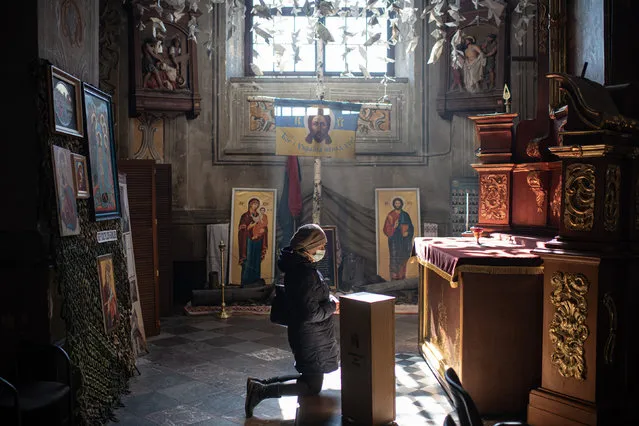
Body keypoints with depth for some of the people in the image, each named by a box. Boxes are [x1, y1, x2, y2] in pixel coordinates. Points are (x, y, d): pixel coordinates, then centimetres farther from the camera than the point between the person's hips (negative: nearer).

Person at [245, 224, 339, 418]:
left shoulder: (295, 267, 5)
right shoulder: (306, 273, -26)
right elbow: (311, 314, -27)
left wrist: (329, 299, 3)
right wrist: (332, 306, -13)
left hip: (304, 334, 10)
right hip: (311, 337, -10)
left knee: (309, 377, 23)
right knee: (313, 386, 4)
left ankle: (260, 384, 17)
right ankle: (261, 391, -3)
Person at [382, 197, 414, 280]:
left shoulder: (405, 215, 10)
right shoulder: (390, 215, 0)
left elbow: (411, 227, 11)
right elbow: (386, 228, -4)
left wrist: (408, 232, -9)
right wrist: (394, 227, -22)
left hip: (404, 239, 3)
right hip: (394, 239, -3)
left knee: (403, 259, 5)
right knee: (394, 258, -9)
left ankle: (402, 276, 13)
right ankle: (394, 277, -7)